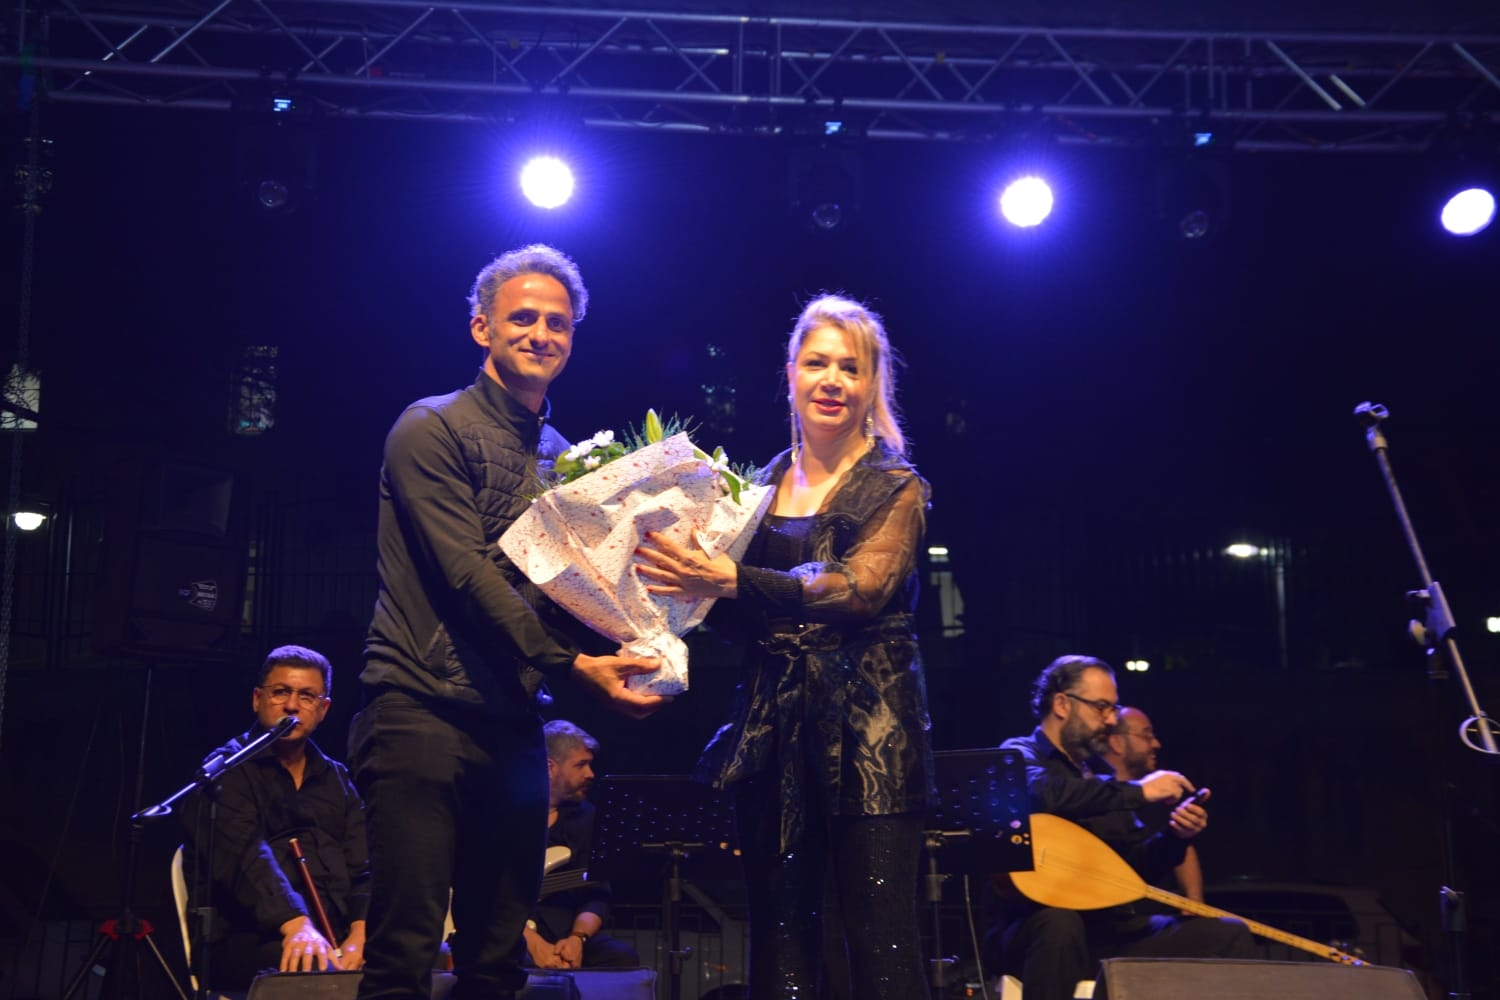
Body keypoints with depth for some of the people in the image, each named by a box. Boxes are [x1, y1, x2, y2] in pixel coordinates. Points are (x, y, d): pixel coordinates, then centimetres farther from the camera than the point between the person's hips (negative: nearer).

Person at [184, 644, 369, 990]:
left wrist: (359, 933, -12)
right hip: (247, 940, -6)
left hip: (334, 935, 6)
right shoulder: (228, 769, 5)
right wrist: (295, 922, -31)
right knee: (319, 972, -38)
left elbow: (361, 866, 10)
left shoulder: (336, 779, 22)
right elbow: (243, 854, -14)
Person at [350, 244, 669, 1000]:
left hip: (513, 727, 7)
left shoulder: (566, 457, 18)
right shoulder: (433, 429, -2)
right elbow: (469, 575, -12)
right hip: (425, 709, -6)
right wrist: (573, 664, -19)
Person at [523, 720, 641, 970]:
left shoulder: (584, 815, 15)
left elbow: (595, 895, 8)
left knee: (622, 958, -22)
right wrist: (533, 943, -22)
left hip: (562, 936, 6)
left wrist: (577, 938, -14)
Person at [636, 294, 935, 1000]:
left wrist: (732, 581, -27)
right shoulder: (762, 486, 13)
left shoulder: (894, 490, 2)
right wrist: (688, 572, -8)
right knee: (780, 939, 7)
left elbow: (859, 589, -16)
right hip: (771, 728, 4)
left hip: (865, 729, -4)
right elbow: (738, 616, 12)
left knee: (881, 943, -6)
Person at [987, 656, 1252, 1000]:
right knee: (1060, 923, -41)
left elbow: (1134, 867, 20)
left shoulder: (1099, 780, 21)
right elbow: (1044, 795, -25)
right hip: (1036, 928, -7)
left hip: (1112, 932, 7)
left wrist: (1175, 836, 1)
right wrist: (1138, 791, -17)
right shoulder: (1019, 755, 0)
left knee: (1229, 935, -4)